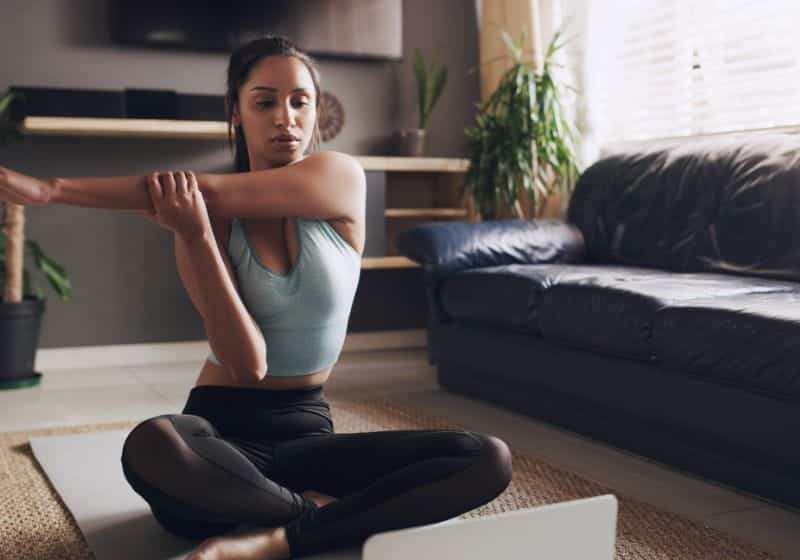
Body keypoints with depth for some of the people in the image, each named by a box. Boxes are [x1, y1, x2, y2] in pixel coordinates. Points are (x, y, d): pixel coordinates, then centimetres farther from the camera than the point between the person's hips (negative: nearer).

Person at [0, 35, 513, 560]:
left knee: (490, 458, -20)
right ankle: (319, 513, -14)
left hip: (307, 428, 2)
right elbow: (248, 365, -15)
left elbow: (207, 191, -17)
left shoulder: (342, 178, -4)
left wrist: (53, 188, -16)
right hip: (221, 428, -1)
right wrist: (195, 237, -26)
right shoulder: (205, 221, -4)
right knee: (150, 447, -38)